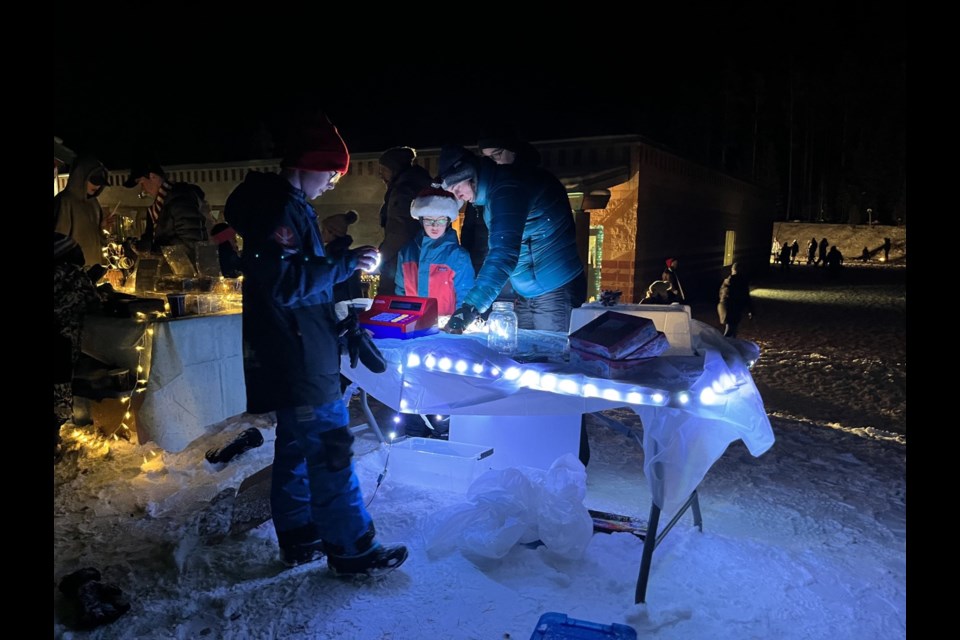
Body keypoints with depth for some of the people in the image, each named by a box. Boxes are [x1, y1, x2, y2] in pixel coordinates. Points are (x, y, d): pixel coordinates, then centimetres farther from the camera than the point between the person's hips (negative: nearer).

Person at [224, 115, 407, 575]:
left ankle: (299, 538, 29)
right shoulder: (279, 211, -16)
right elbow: (285, 283, -25)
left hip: (298, 357, 11)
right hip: (299, 360, -11)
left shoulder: (291, 208, 16)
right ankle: (352, 549, 7)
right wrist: (344, 264, -22)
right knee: (330, 450, -4)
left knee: (297, 446, 17)